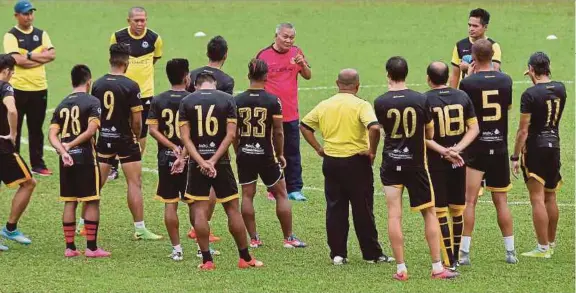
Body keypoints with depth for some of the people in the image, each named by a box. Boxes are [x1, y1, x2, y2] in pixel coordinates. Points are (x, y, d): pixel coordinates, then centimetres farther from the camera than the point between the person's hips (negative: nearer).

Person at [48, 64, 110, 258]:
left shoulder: (62, 105, 11)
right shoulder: (92, 102, -5)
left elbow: (52, 135, 0)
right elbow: (91, 129, -17)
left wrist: (63, 151, -11)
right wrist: (71, 145, -10)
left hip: (67, 159, 5)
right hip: (85, 157, -5)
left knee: (69, 202, 10)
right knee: (92, 202, 2)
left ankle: (69, 247, 11)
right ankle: (91, 247, 1)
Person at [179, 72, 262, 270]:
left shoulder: (187, 102, 1)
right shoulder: (227, 100, 0)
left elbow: (185, 137, -6)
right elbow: (230, 134, -8)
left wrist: (201, 162, -13)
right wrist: (213, 160, -11)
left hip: (197, 162, 0)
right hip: (221, 161, 0)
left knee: (200, 211, 3)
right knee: (232, 208, 8)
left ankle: (207, 260, 1)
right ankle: (245, 258, 13)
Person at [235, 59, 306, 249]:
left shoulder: (238, 101, -3)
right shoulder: (273, 101, -11)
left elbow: (234, 131, 1)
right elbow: (278, 132, -8)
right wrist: (280, 154, 5)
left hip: (245, 154, 2)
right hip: (266, 154, -2)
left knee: (247, 195, 9)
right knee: (281, 194, 9)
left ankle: (253, 239, 9)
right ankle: (289, 238, 11)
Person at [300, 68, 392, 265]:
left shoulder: (324, 105, 5)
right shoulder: (360, 106, -10)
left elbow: (304, 126, 11)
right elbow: (374, 127, -25)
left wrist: (318, 148, 12)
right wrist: (372, 151, -12)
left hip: (331, 162, 4)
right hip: (356, 162, -4)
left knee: (335, 209, 9)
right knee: (363, 210, 4)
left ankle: (338, 253, 8)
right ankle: (372, 254, 11)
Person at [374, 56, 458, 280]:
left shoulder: (380, 103, -9)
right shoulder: (421, 100, -8)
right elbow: (430, 134, 1)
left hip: (391, 164, 0)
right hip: (416, 163, 0)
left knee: (394, 215, 3)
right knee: (429, 214, 10)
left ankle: (400, 268, 1)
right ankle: (438, 268, 8)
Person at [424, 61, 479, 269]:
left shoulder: (425, 100, -9)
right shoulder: (462, 97, 3)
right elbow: (474, 128, 1)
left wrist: (442, 150, -14)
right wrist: (457, 149, -8)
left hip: (435, 163, -4)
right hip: (458, 163, 4)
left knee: (440, 212, 1)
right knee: (457, 210, 15)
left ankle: (449, 262, -3)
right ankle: (456, 256, 23)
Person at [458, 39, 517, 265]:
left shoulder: (468, 83, -13)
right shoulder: (505, 81, 0)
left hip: (476, 149, -4)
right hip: (500, 148, 4)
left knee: (470, 201, 0)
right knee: (501, 202, 12)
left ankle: (464, 252, -3)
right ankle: (510, 252, 14)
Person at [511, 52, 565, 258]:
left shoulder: (530, 94, -16)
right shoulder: (560, 89, 2)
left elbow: (523, 130, -16)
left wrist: (515, 157, -10)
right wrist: (538, 80, 21)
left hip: (535, 148, -7)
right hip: (554, 145, 7)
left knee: (537, 199, -4)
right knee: (550, 198, 17)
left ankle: (543, 248, -5)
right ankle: (551, 244, 26)